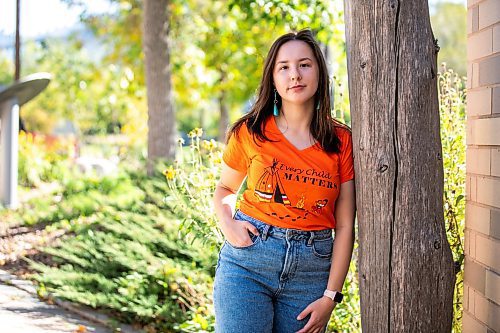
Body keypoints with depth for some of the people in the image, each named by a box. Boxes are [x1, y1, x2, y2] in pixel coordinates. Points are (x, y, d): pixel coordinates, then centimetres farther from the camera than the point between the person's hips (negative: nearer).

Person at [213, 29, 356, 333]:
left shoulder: (342, 142, 0)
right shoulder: (250, 133, 0)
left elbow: (345, 227, 0)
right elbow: (225, 189, 17)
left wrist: (330, 296, -4)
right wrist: (228, 225, -4)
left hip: (311, 270, 1)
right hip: (248, 262, -1)